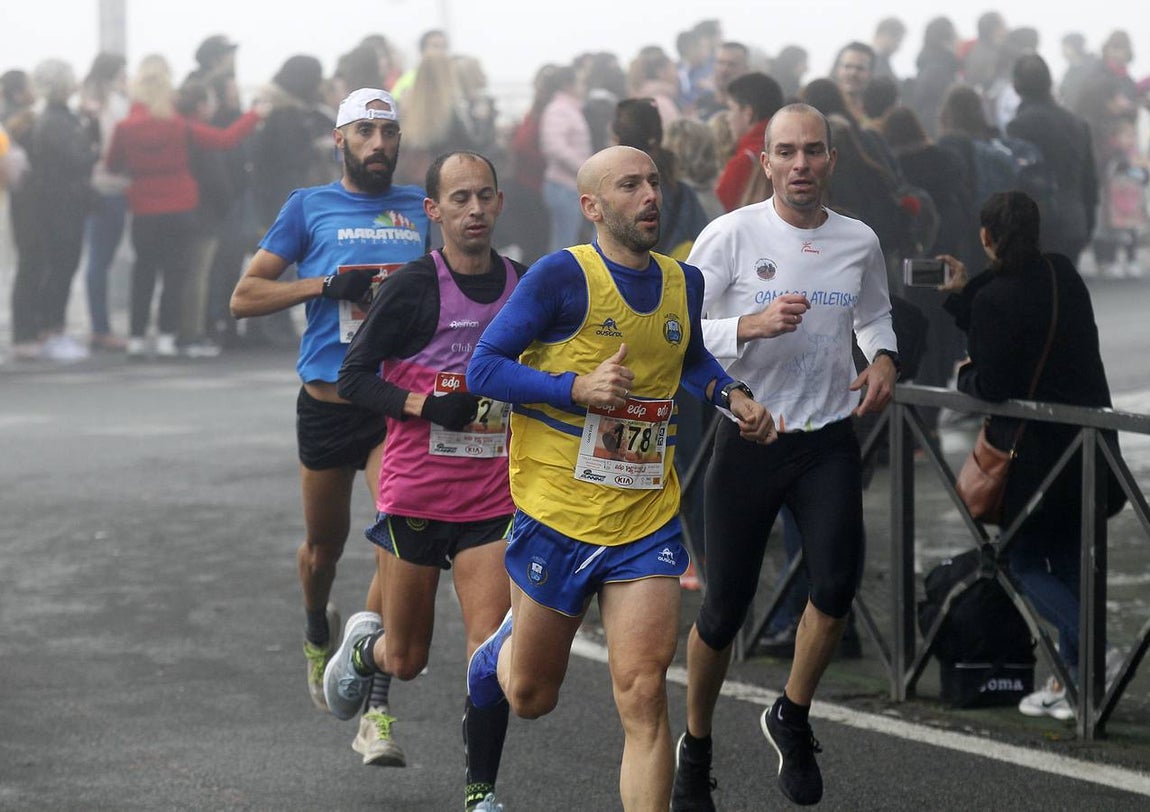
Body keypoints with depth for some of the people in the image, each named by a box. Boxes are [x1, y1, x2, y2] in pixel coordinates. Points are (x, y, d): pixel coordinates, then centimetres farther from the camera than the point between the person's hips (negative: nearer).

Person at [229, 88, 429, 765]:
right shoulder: (310, 208, 4)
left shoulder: (422, 209, 9)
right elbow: (245, 297, 2)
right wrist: (326, 285, -12)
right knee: (324, 546, 15)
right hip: (327, 404, 0)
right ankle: (319, 632, 51)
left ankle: (376, 712, -15)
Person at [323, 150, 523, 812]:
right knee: (407, 660, 9)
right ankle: (364, 644, 45)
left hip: (492, 502, 2)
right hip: (414, 496, -2)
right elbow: (353, 378, -8)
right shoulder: (413, 288, -10)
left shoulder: (526, 286, 3)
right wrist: (426, 404, -20)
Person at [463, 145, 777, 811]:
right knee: (531, 697, 14)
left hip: (648, 521, 3)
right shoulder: (562, 276, -12)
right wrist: (579, 389, -23)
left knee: (644, 693, -12)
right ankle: (504, 649, 50)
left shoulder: (684, 282, 7)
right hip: (557, 516, -3)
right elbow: (483, 368, -12)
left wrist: (732, 396, 9)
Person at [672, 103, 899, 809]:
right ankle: (696, 746, 27)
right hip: (749, 440, -2)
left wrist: (884, 359, 2)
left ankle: (791, 720, 6)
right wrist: (754, 325, -26)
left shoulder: (860, 242, 4)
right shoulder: (732, 234, -7)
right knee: (726, 607, 4)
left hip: (829, 440, 2)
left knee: (837, 584, -19)